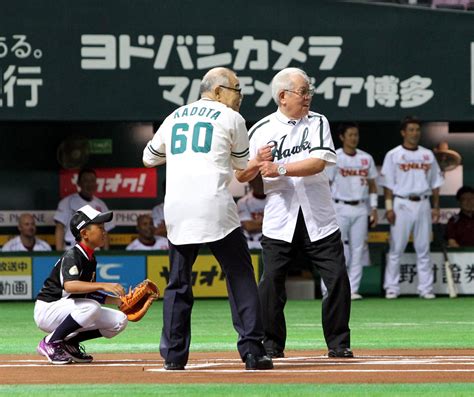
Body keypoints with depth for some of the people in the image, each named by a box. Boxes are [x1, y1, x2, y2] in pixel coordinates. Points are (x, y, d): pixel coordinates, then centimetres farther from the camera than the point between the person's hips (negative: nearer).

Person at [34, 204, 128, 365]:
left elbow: (89, 293, 15)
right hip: (47, 310, -9)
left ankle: (68, 343, 6)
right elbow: (69, 285, -38)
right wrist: (103, 285, -43)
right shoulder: (71, 255, -19)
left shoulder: (91, 260, 9)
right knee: (91, 307, -36)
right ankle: (50, 343, -18)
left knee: (119, 320, -1)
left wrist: (119, 301, 8)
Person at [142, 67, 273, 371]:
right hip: (215, 208, -4)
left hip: (176, 209, 4)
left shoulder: (175, 117, 19)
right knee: (240, 276, 1)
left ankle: (174, 355, 6)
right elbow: (242, 163, 17)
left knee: (178, 283, 10)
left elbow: (149, 158, 28)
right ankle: (252, 350, -6)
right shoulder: (230, 118, 7)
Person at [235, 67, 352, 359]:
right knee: (271, 283, -5)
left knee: (338, 278, -4)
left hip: (319, 221, 1)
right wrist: (256, 164, -16)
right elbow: (241, 176, 6)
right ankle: (272, 345, 9)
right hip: (280, 222, -1)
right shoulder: (261, 131, 4)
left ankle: (338, 344, 8)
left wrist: (280, 169, -22)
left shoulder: (317, 123, 5)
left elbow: (318, 162, -11)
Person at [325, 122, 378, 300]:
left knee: (358, 250, 2)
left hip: (361, 209, 4)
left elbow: (372, 185, 16)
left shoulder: (366, 158, 10)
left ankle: (353, 289, 5)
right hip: (340, 208, -4)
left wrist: (374, 208, 8)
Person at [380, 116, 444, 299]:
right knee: (396, 248, -3)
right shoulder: (393, 155, 1)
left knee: (423, 249, 5)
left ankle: (425, 288, 8)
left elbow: (435, 183, 14)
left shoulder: (428, 155, 12)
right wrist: (389, 207, -10)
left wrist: (436, 207, 7)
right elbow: (387, 184, -2)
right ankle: (391, 288, 2)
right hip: (401, 204, -3)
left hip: (423, 204, 3)